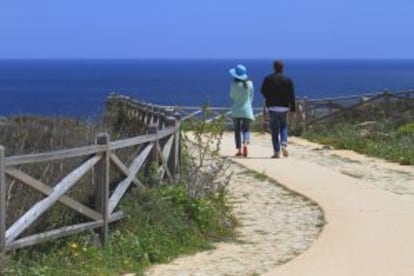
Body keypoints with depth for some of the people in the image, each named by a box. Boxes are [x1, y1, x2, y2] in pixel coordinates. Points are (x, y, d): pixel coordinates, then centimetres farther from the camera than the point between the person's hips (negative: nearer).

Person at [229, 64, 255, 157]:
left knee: (237, 130, 8)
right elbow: (251, 97, 8)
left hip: (236, 110, -1)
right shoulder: (249, 84, -3)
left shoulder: (234, 84, -11)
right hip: (247, 110, 1)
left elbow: (232, 96, 1)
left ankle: (239, 150, 7)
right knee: (246, 129, 7)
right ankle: (245, 143, -20)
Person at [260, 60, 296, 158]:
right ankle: (284, 145, -8)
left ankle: (276, 152, 0)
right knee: (283, 127, 17)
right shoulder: (288, 80, 1)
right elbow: (292, 95, -2)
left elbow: (263, 91, 3)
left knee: (274, 131, 3)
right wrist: (293, 108, 1)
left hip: (272, 107, -1)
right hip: (284, 107, 1)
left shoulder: (268, 79, -3)